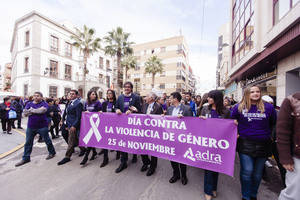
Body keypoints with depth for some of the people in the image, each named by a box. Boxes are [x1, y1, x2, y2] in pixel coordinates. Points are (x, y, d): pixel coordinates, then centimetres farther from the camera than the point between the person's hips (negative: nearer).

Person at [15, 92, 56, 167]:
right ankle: (25, 158, 25)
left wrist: (32, 110, -10)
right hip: (30, 127, 5)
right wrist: (37, 111, -15)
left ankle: (52, 152, 25)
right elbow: (25, 113, -1)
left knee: (47, 141, 7)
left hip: (42, 126, -5)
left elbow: (43, 110, -24)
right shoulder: (29, 104, 9)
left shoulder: (44, 103, -5)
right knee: (28, 143, 12)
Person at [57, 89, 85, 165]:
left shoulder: (78, 103, -13)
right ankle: (83, 149, 34)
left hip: (74, 125, -9)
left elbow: (78, 116, -17)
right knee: (75, 140, 17)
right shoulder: (70, 103, 14)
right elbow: (68, 114, 18)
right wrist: (67, 125, 17)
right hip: (69, 125, 9)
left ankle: (67, 157, 12)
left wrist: (74, 126, -20)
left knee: (71, 141, 0)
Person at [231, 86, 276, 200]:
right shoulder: (239, 107, -3)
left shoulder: (268, 107, 0)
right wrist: (236, 132, 3)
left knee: (258, 173, 15)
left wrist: (267, 134, 9)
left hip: (263, 145, 2)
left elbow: (273, 124, 13)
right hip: (245, 144, -2)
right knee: (247, 171, -1)